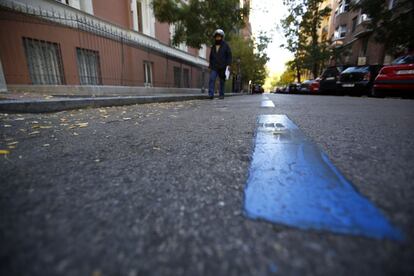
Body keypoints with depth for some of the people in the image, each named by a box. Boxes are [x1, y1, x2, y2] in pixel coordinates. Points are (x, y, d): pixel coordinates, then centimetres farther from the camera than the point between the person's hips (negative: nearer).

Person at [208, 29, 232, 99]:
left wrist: (228, 65, -12)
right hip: (214, 67, 3)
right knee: (212, 79, -16)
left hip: (222, 67, -2)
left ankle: (221, 95, 12)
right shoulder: (213, 47, 18)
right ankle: (211, 94, -22)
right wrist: (210, 66, 17)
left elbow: (229, 56, 0)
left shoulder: (226, 46, 7)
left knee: (222, 81, 2)